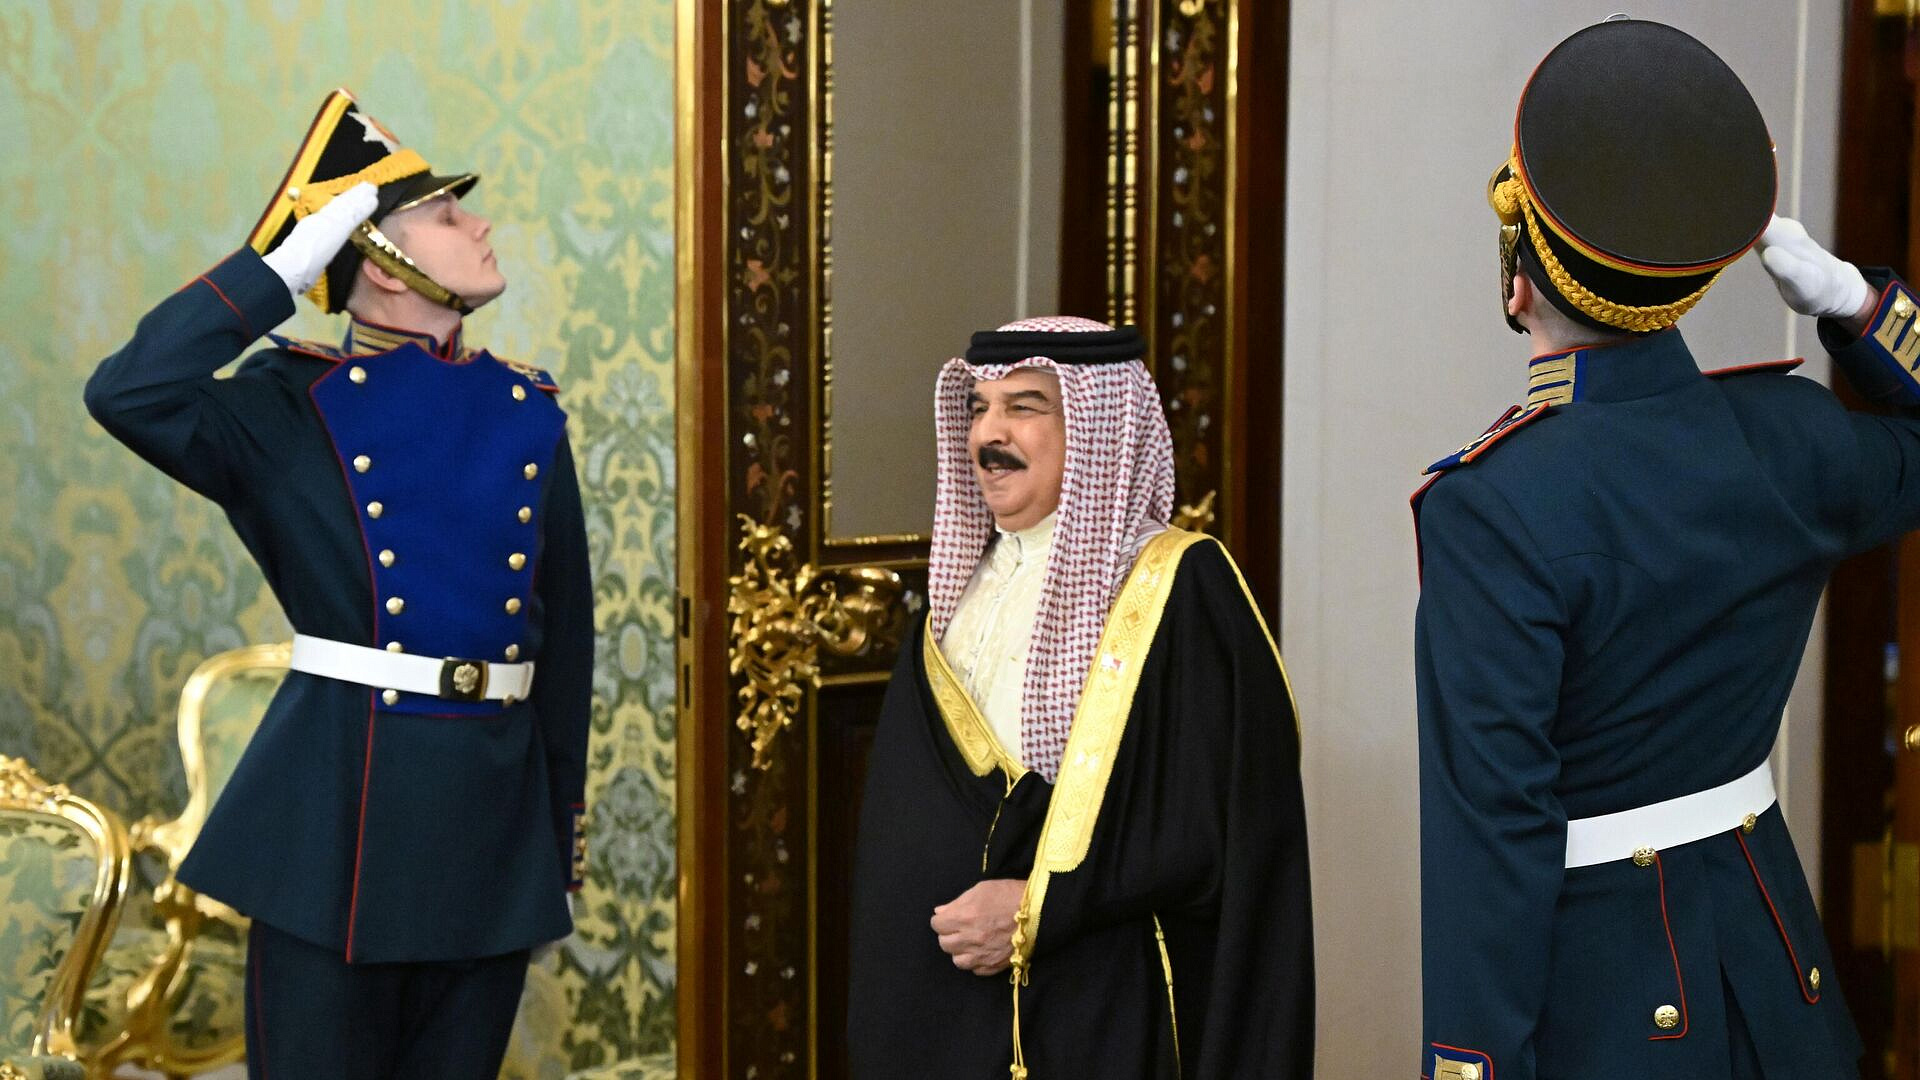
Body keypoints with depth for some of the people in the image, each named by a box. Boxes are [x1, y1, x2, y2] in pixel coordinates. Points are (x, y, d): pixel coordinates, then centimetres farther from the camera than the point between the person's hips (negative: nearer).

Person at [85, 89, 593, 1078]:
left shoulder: (529, 412, 10)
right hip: (339, 807, -4)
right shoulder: (296, 406, -2)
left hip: (496, 812, 4)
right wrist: (284, 264, -15)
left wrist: (566, 813, 14)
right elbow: (129, 395, -21)